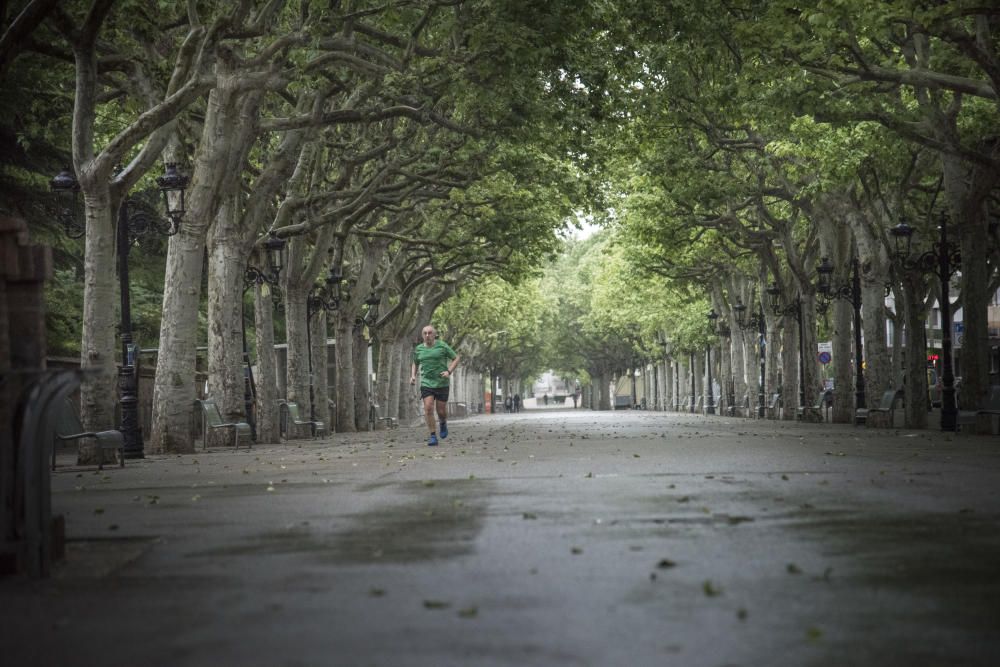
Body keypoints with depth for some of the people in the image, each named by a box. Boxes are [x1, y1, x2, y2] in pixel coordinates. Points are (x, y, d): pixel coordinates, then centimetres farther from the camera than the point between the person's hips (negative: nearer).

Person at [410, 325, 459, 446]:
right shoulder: (419, 349, 5)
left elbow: (456, 358, 1)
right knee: (428, 408, -16)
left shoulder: (442, 346, -5)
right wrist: (413, 376, 4)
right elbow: (415, 363, 22)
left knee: (441, 411, 3)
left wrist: (449, 372, -14)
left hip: (442, 383, -2)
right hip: (426, 383, 2)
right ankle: (433, 437, -8)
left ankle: (443, 423, 39)